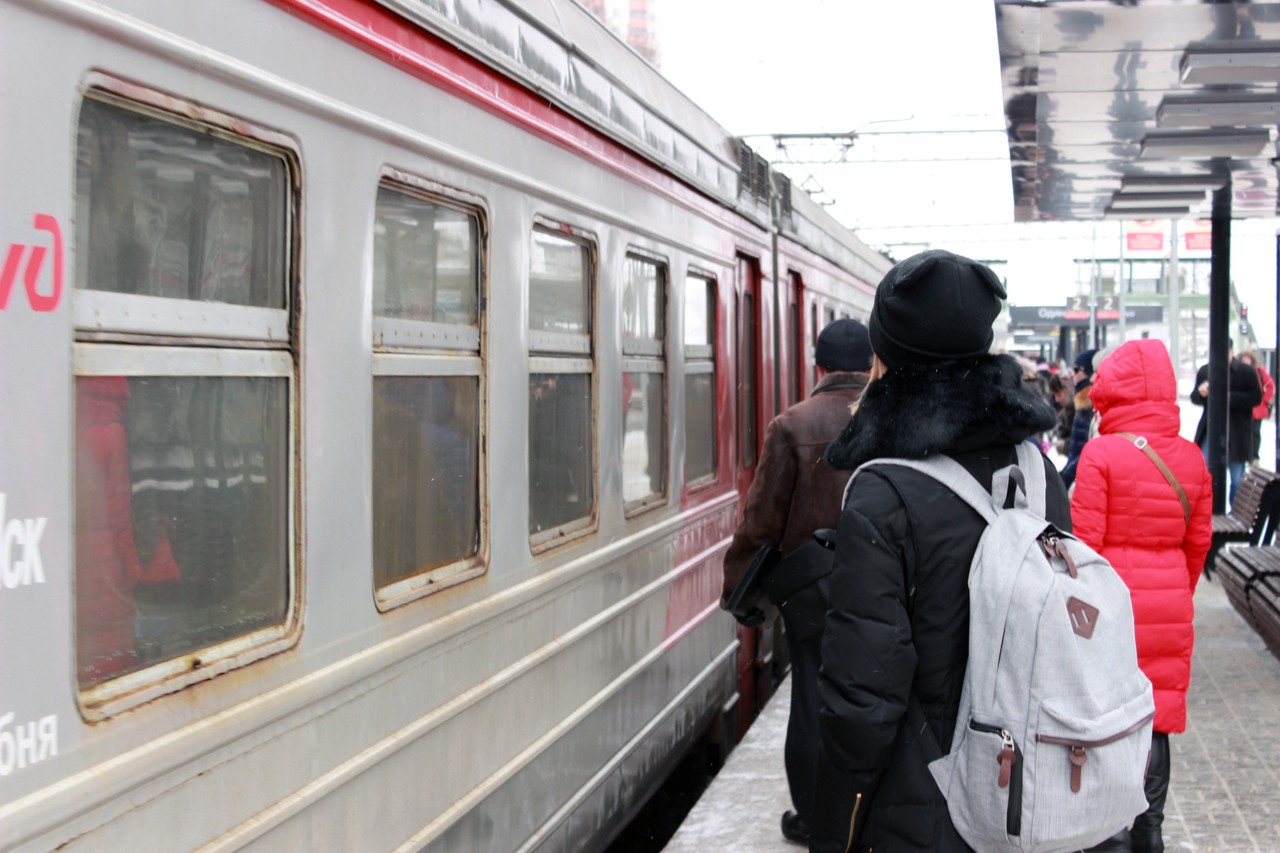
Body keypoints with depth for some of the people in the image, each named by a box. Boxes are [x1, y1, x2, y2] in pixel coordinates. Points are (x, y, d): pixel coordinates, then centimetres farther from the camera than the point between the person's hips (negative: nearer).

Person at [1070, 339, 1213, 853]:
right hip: (1169, 607, 4)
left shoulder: (1101, 454, -13)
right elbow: (1199, 540, 8)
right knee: (1157, 713, 13)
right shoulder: (1191, 458, 2)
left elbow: (1084, 541, -13)